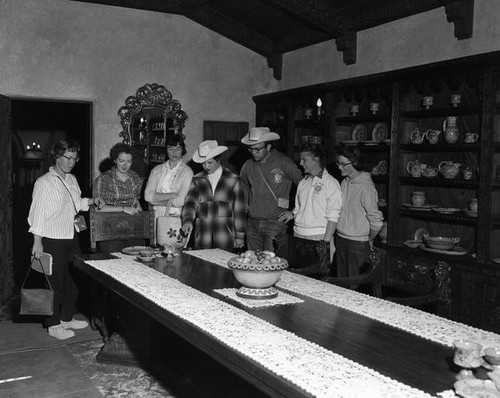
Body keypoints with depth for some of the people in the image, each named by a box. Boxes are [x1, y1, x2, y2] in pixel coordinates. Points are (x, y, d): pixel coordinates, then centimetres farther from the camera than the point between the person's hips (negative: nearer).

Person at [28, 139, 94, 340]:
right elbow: (38, 212, -13)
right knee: (56, 283, 2)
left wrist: (92, 201, 4)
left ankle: (67, 318, 30)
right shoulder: (44, 183, -11)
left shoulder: (72, 180, 11)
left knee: (74, 279, 14)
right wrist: (37, 241, -15)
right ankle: (53, 325, 17)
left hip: (71, 237, 7)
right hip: (53, 239, -7)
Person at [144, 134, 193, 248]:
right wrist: (173, 195, -10)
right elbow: (147, 196, -2)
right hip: (157, 217, 3)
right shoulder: (157, 170, 11)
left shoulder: (187, 172, -1)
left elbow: (180, 201, -11)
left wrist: (156, 199, -5)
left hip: (176, 218, -3)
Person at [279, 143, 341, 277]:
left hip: (319, 239, -6)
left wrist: (326, 242, -16)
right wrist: (292, 213, 4)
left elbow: (333, 217, -10)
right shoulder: (303, 182, 14)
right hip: (299, 238, 6)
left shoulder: (331, 183, -6)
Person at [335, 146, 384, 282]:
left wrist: (369, 240, -5)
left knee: (355, 285, 1)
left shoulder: (365, 186, -18)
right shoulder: (345, 182, 7)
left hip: (357, 243, -7)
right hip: (340, 239, 7)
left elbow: (376, 221, -19)